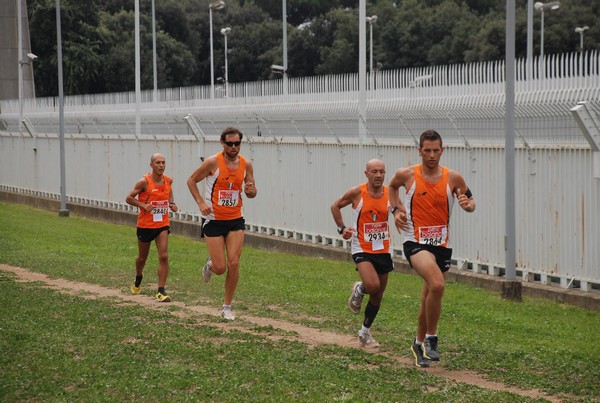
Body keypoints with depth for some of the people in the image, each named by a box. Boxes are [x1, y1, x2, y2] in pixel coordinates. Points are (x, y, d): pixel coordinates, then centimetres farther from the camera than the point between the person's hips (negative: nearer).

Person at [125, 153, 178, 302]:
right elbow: (129, 198, -8)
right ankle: (138, 278, 48)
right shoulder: (144, 182, -14)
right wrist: (143, 205, -23)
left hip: (162, 224, 2)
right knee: (142, 257, 16)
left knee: (164, 256, -14)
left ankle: (161, 291, -10)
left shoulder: (168, 181, -1)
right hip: (145, 225, -2)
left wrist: (172, 203, 5)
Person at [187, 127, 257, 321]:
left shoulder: (246, 164, 1)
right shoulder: (213, 162, -12)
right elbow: (191, 180, -1)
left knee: (234, 264, -7)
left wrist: (250, 191, -13)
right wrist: (201, 203, -14)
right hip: (214, 220, -3)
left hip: (236, 220, 3)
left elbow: (252, 193, 12)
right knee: (220, 268, -4)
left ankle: (227, 307, 7)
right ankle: (209, 265, 35)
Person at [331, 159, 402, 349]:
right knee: (373, 285, -26)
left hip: (383, 250, 4)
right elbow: (335, 206, 5)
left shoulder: (390, 193, -3)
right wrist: (342, 228, -4)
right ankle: (359, 290, 10)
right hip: (362, 249, -4)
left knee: (378, 296, 11)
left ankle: (365, 332, 30)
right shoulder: (356, 193, -11)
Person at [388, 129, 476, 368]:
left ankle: (419, 343, 36)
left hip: (442, 245, 4)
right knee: (437, 285, -29)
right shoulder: (407, 175, -4)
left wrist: (468, 205, -13)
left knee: (429, 299, 14)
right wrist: (397, 210, 4)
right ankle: (431, 338, -14)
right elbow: (393, 186, 18)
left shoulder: (453, 178, -2)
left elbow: (470, 201, 10)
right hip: (415, 242, -4)